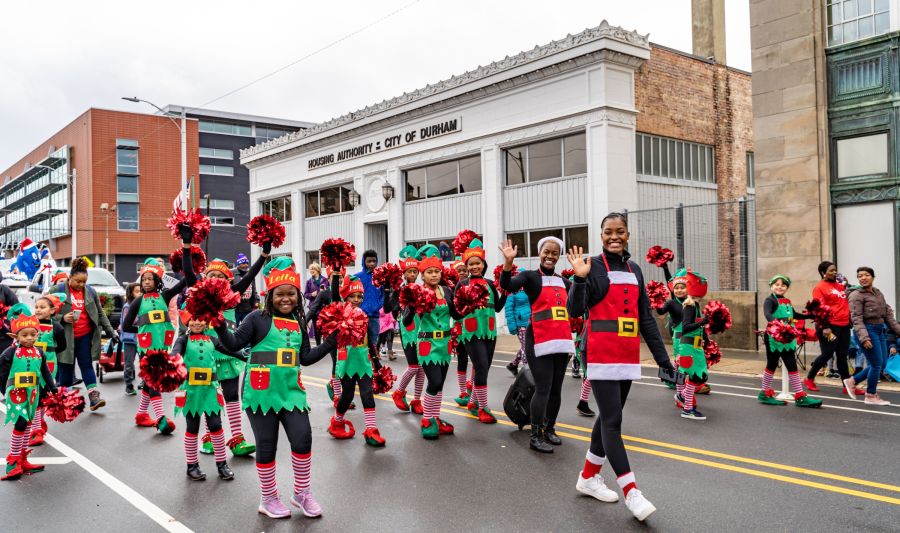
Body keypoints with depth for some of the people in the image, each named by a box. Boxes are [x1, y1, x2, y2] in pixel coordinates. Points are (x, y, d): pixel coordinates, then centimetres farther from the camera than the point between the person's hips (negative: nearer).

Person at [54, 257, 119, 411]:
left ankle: (94, 398, -5)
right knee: (66, 369, 5)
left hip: (86, 336, 2)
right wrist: (63, 318, -19)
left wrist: (111, 331, 7)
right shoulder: (58, 290, -5)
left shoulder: (90, 291, 7)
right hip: (66, 337, -2)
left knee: (87, 365, 0)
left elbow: (100, 314, 12)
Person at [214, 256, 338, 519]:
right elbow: (234, 345, -10)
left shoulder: (299, 323, 11)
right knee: (266, 445, 6)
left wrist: (331, 342, 9)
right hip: (262, 392, -4)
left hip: (292, 390, 4)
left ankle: (301, 493, 20)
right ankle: (268, 499, 25)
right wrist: (220, 326, -25)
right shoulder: (258, 318, -4)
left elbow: (306, 358, 14)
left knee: (302, 438, -2)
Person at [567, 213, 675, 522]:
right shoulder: (593, 266, -7)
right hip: (601, 356, -6)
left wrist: (662, 357, 11)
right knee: (612, 421, -9)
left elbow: (646, 318, 13)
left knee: (608, 418, 13)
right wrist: (580, 278, -29)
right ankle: (631, 493, -5)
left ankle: (588, 478, 27)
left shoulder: (634, 270, 11)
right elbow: (576, 311, -15)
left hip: (628, 357, 7)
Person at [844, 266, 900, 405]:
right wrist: (864, 337, -25)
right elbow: (856, 318, -17)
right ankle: (871, 396, 9)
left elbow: (888, 314, 16)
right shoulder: (856, 295, -11)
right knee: (876, 364, -6)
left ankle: (852, 381, 22)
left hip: (879, 330, 8)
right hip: (868, 330, -8)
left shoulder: (879, 293, 13)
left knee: (882, 364, 10)